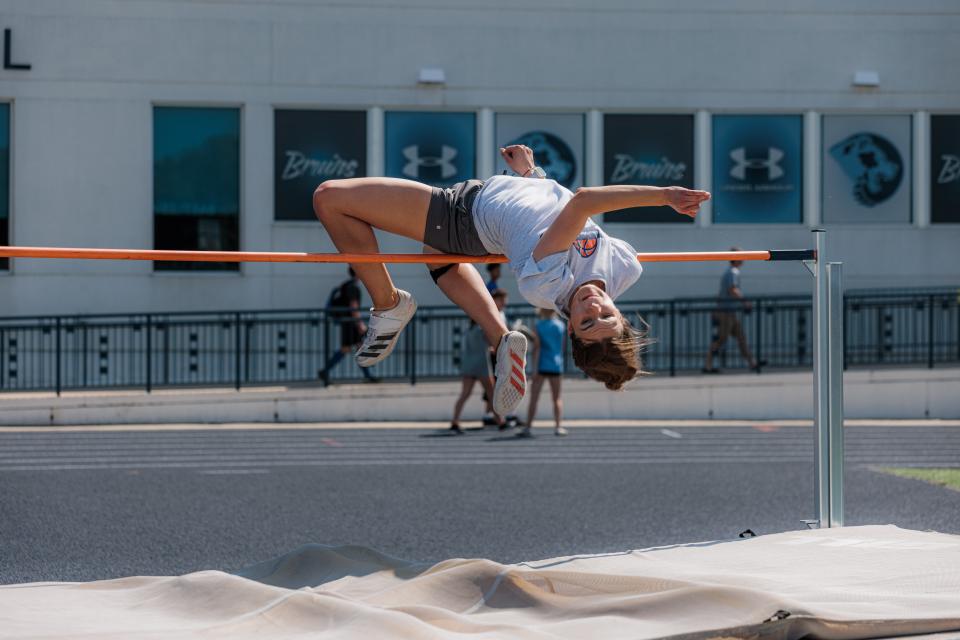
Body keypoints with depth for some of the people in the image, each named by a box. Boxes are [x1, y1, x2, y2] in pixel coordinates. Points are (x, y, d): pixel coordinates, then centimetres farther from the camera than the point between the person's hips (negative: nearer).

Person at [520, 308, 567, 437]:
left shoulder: (538, 326, -4)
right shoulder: (560, 325, 5)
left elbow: (536, 347, -11)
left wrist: (534, 367, -13)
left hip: (541, 366, -3)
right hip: (556, 366, 3)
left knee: (533, 398, 0)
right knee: (556, 398, 10)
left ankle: (528, 427, -5)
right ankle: (558, 426, 0)